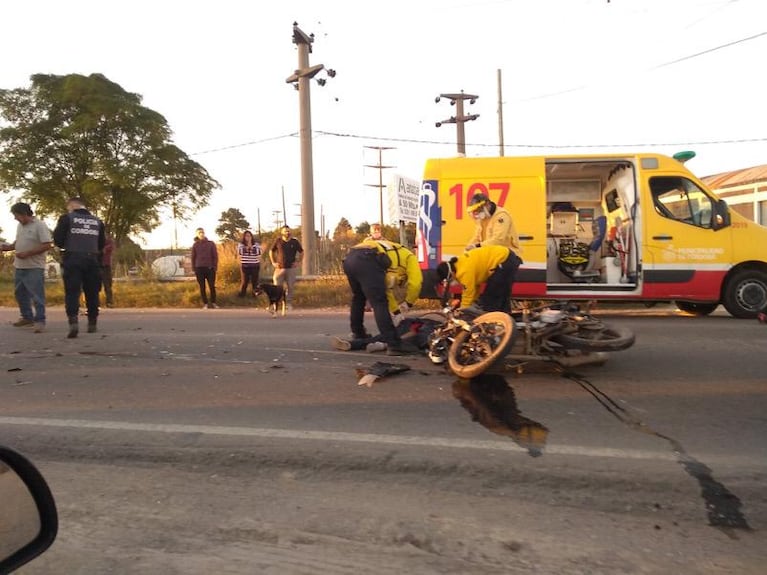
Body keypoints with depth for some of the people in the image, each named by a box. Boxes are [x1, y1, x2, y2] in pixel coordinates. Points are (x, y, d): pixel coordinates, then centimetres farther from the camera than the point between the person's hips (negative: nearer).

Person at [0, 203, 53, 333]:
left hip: (34, 268, -9)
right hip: (19, 266, 9)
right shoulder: (20, 226, 12)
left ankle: (39, 321, -1)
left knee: (37, 295, -6)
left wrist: (27, 253, -21)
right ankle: (27, 317, 29)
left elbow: (47, 245, -19)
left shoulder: (39, 226, -13)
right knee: (20, 294, 17)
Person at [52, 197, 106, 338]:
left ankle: (73, 322, -20)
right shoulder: (97, 221, 12)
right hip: (92, 260, 3)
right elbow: (102, 244, 15)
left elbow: (57, 240, -2)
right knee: (92, 293, 11)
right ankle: (92, 324, 17)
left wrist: (68, 245, 18)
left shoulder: (66, 218, 0)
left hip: (73, 260, -3)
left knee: (72, 292, -4)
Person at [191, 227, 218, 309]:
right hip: (199, 268, 1)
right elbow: (193, 257, 7)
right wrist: (194, 269, 1)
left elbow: (215, 256, 3)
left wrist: (215, 267, -4)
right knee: (202, 287, 3)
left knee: (212, 286, -1)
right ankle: (205, 303, 9)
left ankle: (213, 302, 10)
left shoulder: (211, 243, 5)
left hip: (209, 268, -1)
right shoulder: (195, 245, 6)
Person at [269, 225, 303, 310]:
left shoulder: (295, 242, 3)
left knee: (290, 287, 5)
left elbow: (301, 252, 16)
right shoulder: (278, 241, 1)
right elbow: (271, 251, 12)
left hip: (291, 268, 1)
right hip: (280, 268, -1)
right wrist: (273, 262, 5)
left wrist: (298, 262, 6)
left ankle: (289, 303, 14)